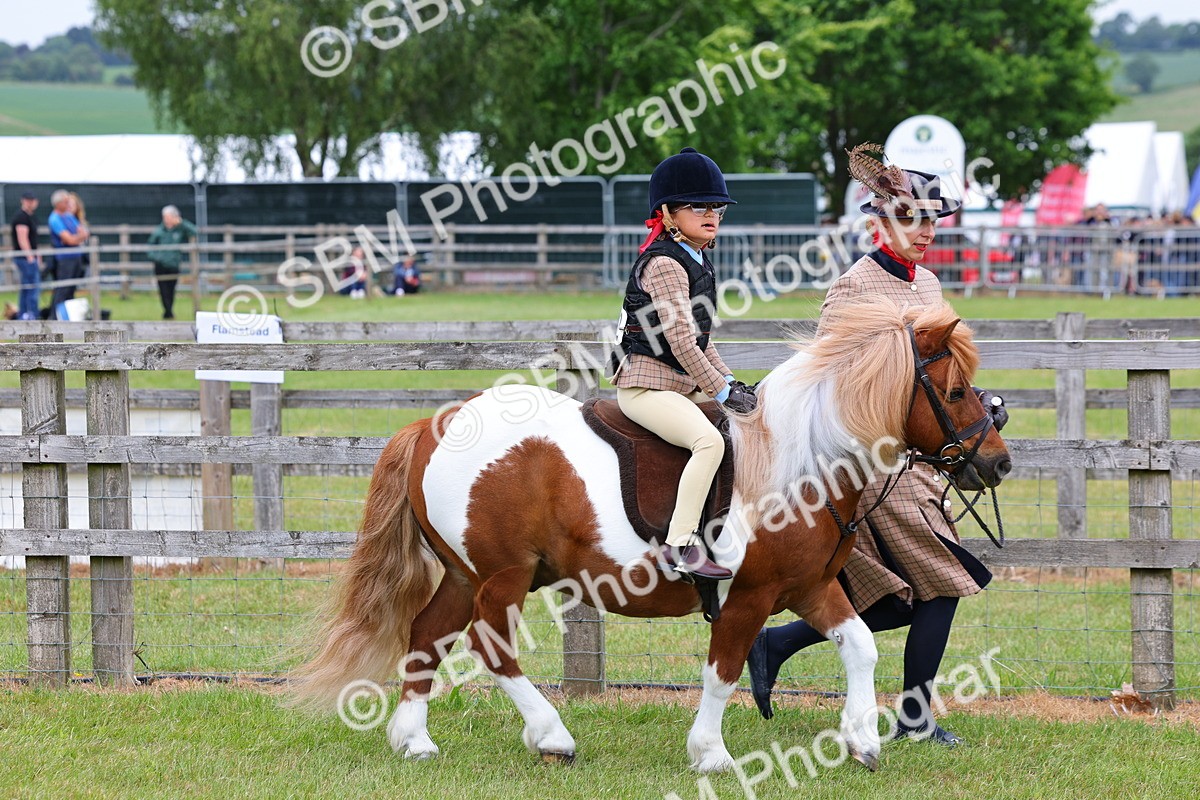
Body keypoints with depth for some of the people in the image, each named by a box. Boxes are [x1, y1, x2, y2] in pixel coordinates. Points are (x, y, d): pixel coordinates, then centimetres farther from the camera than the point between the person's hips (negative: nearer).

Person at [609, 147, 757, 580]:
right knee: (709, 440, -30)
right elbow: (681, 340, -20)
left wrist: (728, 380, 10)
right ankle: (679, 547, -31)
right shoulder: (664, 263, -15)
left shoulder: (698, 263, 16)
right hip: (645, 384, -10)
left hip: (685, 382, 10)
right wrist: (721, 390, -16)